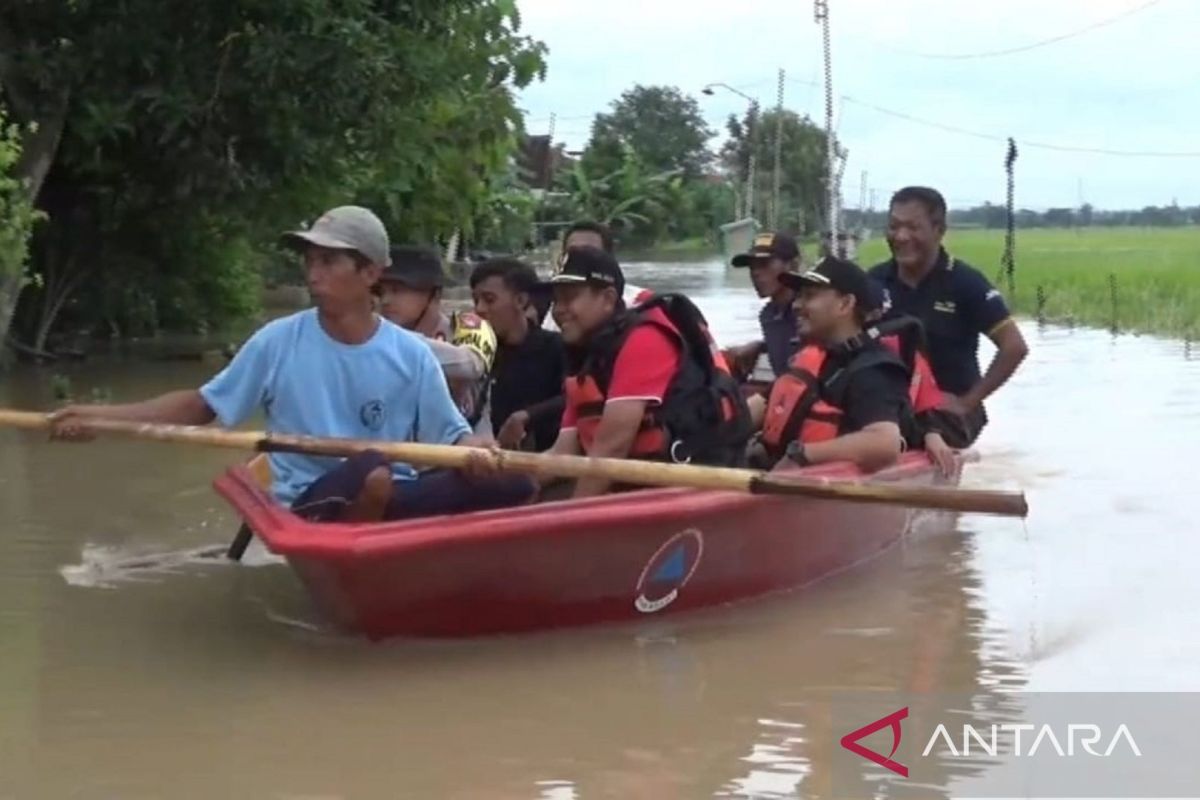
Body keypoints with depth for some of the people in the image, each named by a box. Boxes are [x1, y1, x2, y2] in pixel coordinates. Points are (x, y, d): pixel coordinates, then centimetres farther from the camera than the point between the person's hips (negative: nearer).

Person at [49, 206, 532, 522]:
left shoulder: (411, 355, 3)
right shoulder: (278, 341, 1)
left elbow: (451, 435, 6)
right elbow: (203, 405, 7)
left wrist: (474, 450, -20)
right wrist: (103, 416, -1)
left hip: (395, 499, 3)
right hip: (313, 506, -3)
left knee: (512, 486, -19)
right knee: (371, 470, -38)